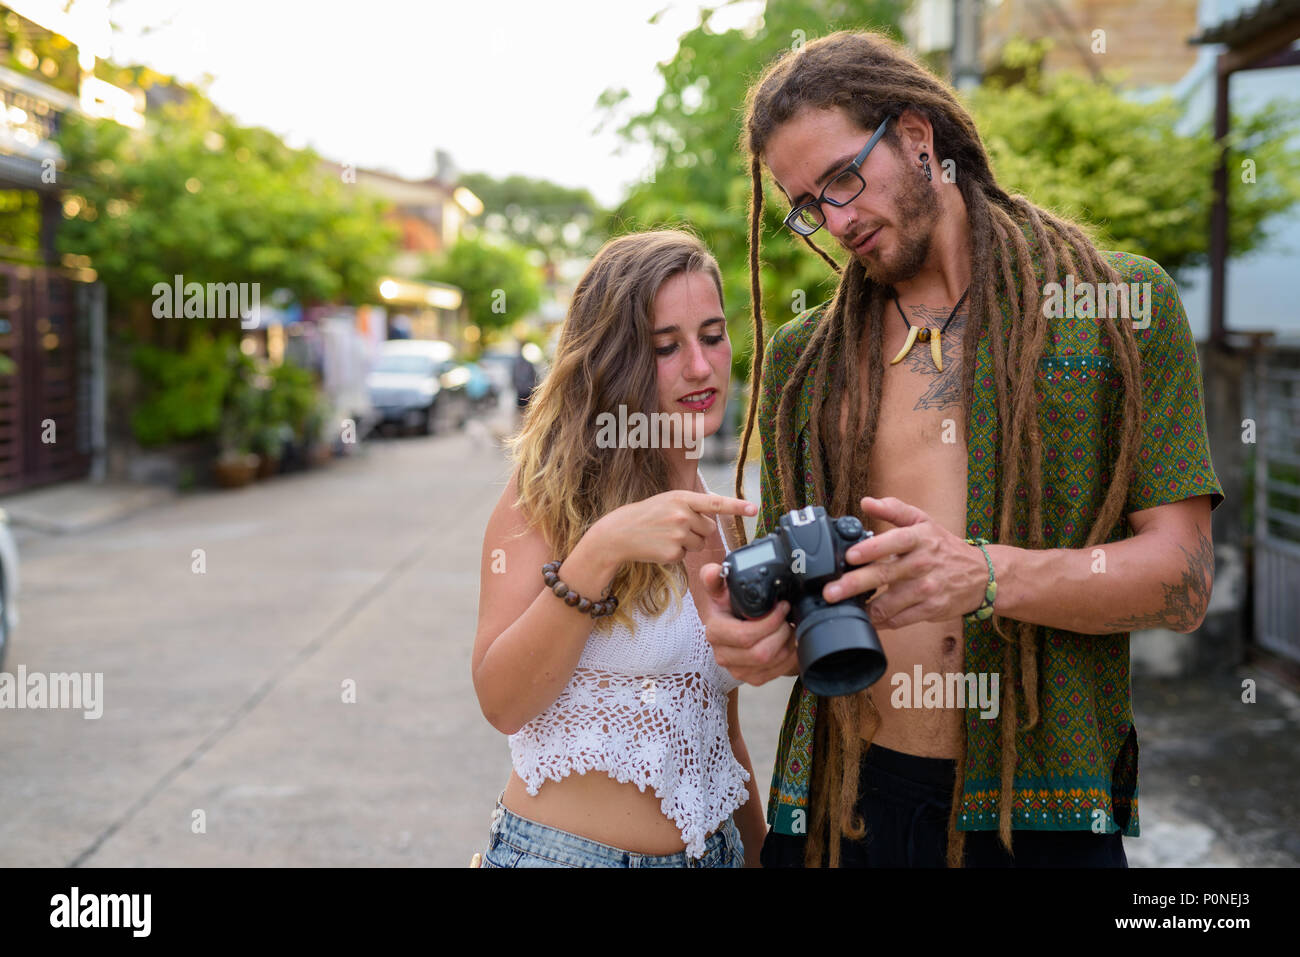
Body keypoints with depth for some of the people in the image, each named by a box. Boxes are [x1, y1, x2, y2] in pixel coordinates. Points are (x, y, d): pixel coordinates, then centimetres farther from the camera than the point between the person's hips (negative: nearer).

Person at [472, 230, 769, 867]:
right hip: (562, 846, -5)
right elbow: (502, 703, -19)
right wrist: (598, 554, -28)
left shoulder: (717, 518, 6)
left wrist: (760, 850, 11)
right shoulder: (549, 496, -10)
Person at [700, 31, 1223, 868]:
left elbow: (1183, 578, -6)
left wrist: (985, 576, -22)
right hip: (840, 798, 3)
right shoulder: (799, 358, 9)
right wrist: (763, 636, -11)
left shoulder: (1125, 304, 0)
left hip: (1043, 809, -2)